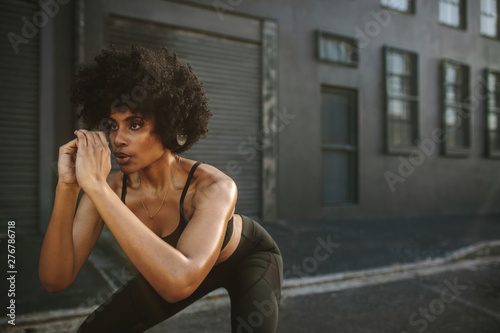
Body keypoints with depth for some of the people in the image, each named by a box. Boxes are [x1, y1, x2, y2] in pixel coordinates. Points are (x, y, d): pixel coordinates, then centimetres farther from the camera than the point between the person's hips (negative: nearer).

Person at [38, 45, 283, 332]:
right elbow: (55, 279, -27)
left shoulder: (215, 187, -39)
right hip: (180, 265, 4)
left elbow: (179, 283, -53)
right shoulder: (110, 188, -23)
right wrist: (67, 187, -41)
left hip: (249, 258, -3)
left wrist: (96, 186, -52)